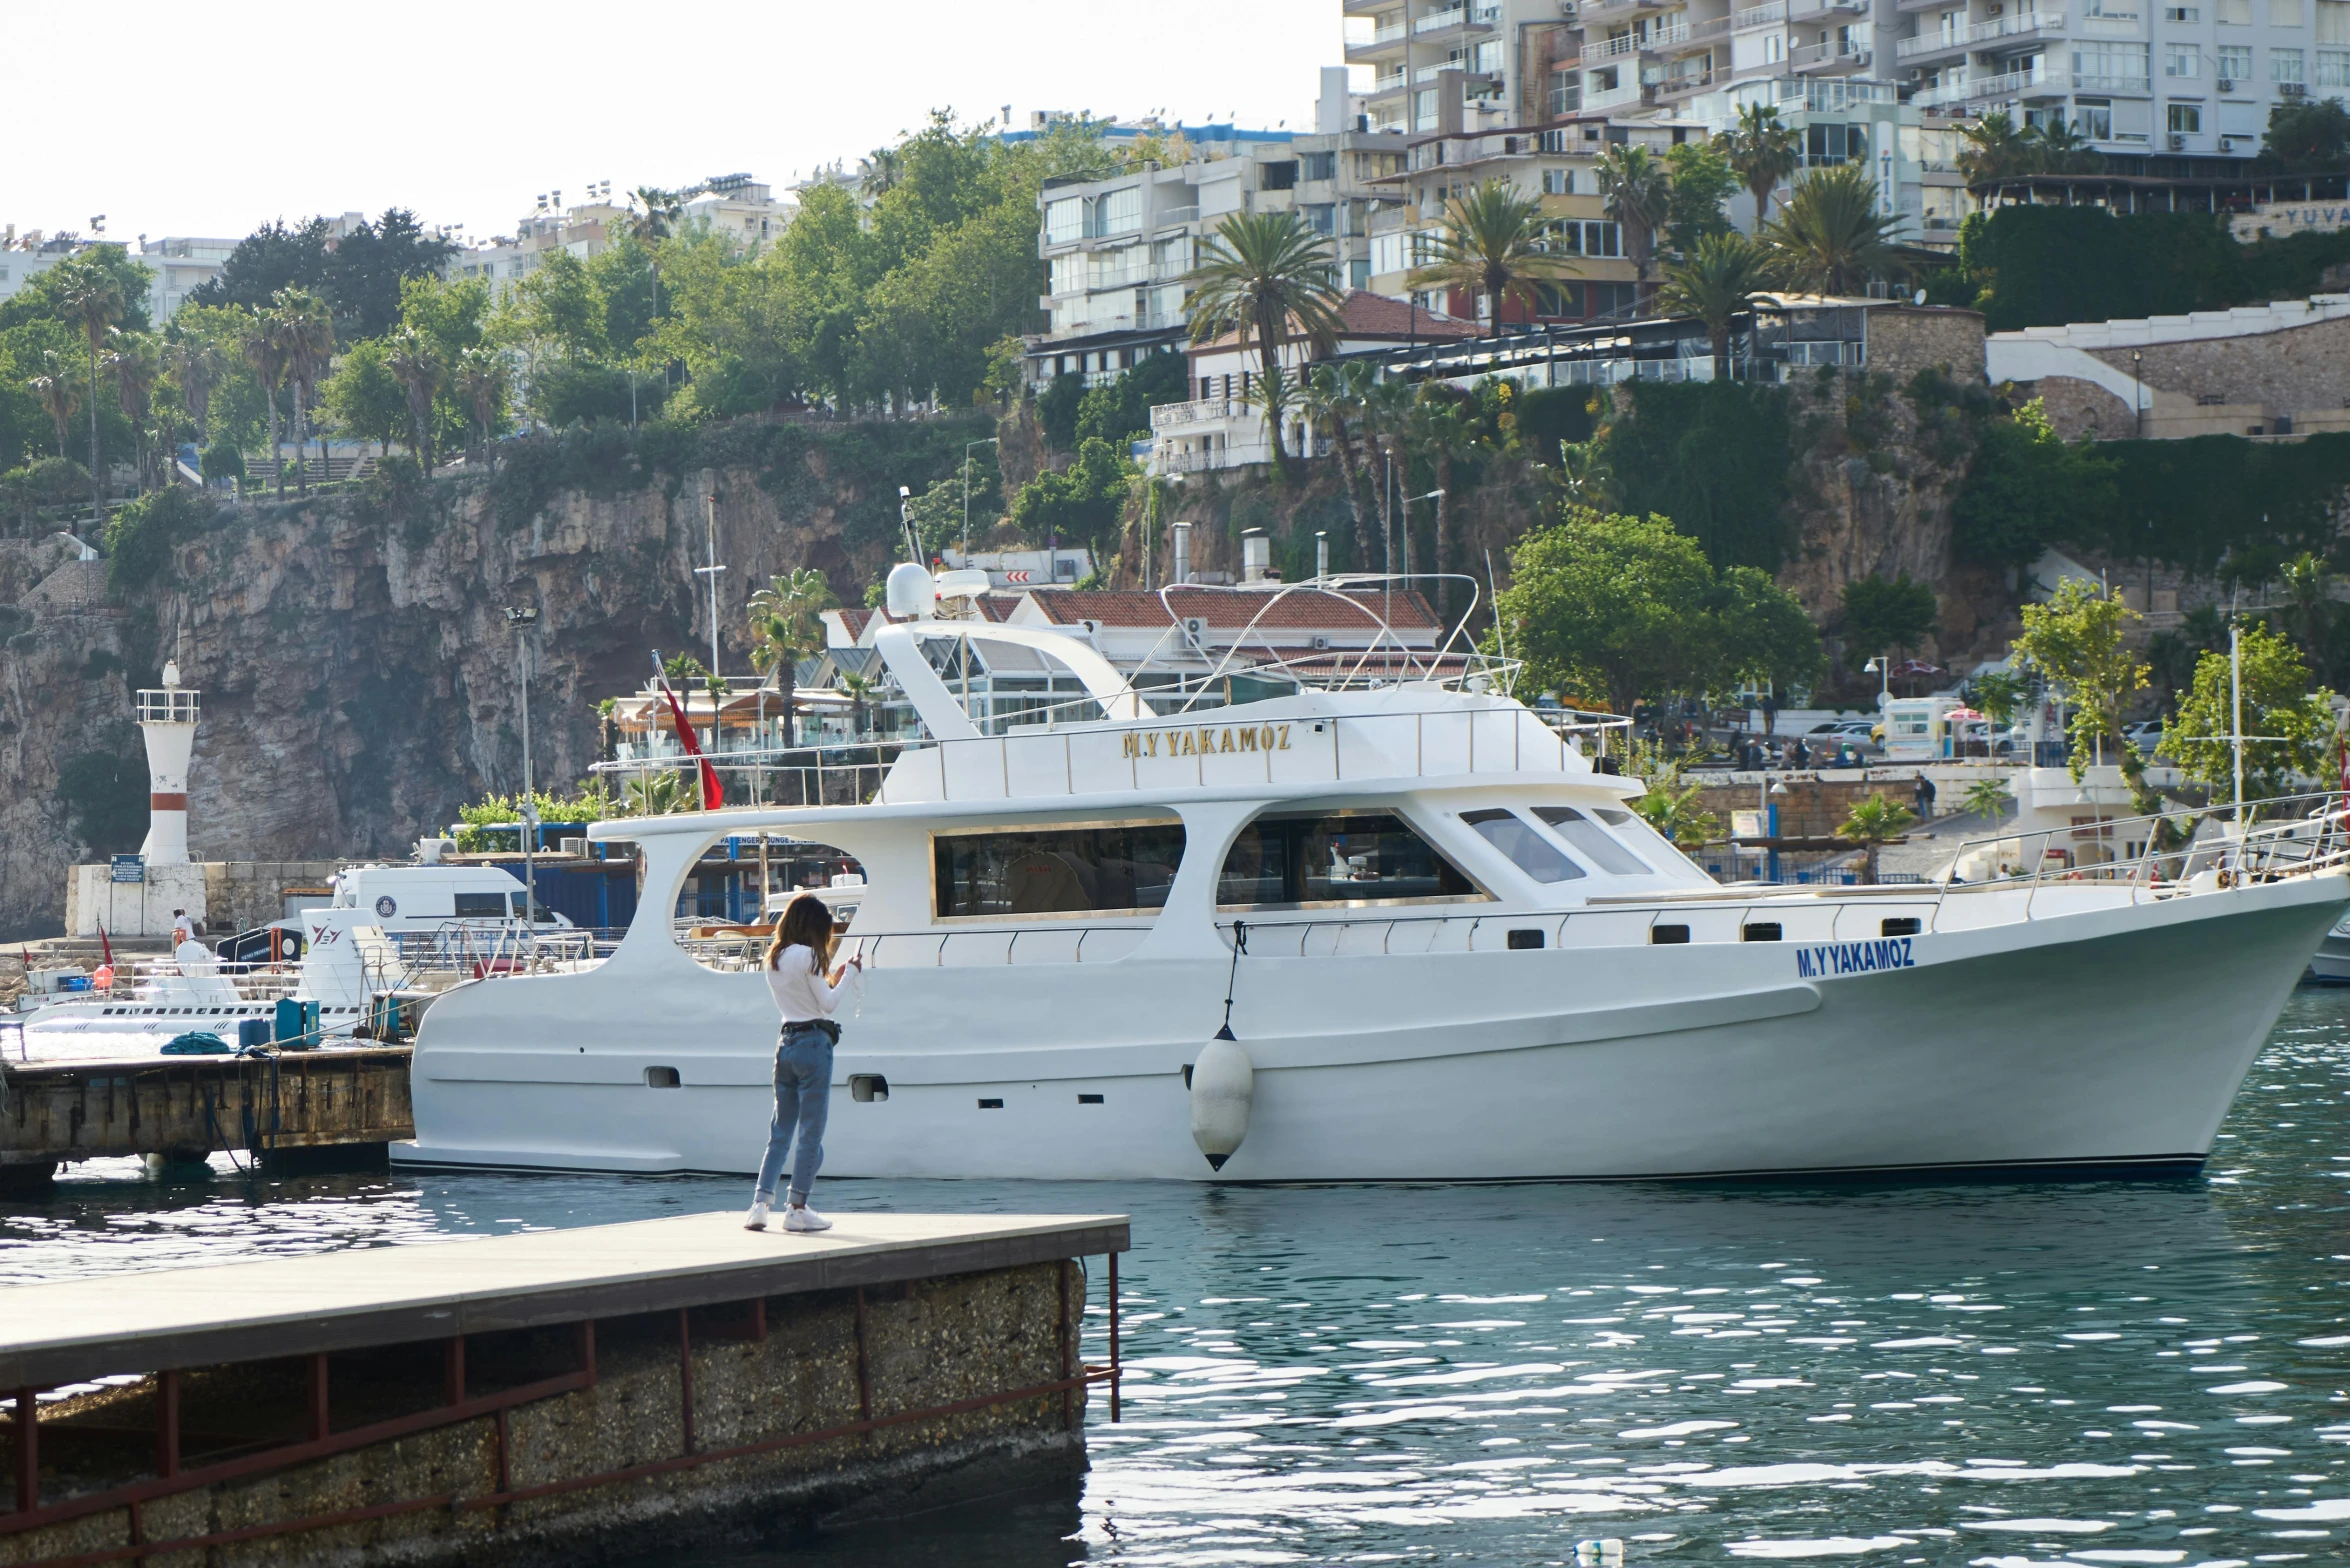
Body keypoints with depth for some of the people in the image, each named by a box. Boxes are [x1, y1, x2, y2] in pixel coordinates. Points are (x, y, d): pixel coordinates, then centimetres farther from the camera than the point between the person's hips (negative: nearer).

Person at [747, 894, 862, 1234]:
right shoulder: (806, 956, -12)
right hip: (813, 1043, -8)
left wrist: (834, 978, 21)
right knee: (810, 1132, -2)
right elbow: (828, 1003, -6)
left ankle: (760, 1203, 2)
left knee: (780, 1130, 10)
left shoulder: (774, 958, 12)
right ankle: (798, 1209, -1)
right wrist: (848, 974, 6)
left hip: (786, 1043, 8)